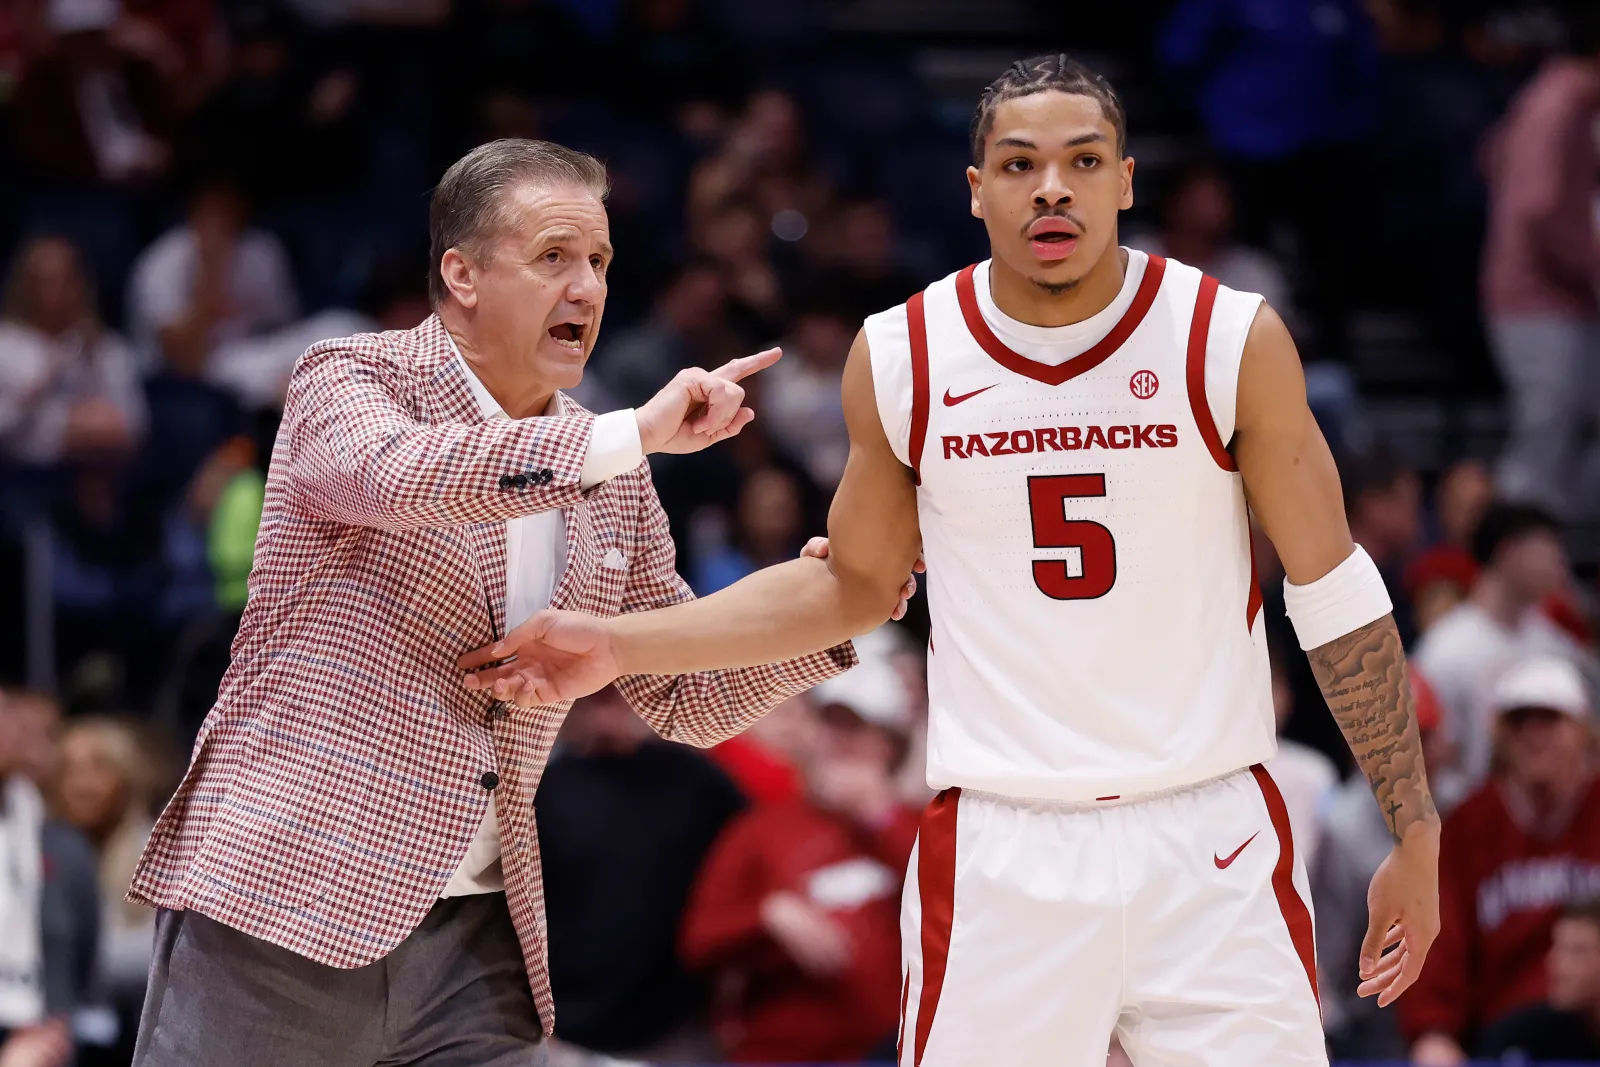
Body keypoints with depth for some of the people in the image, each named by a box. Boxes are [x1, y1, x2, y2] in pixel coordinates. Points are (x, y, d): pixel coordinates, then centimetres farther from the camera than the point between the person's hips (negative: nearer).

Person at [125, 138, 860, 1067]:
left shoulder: (613, 484, 13)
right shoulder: (349, 378, -3)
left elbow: (688, 700, 16)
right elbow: (394, 474, -27)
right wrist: (635, 433, -28)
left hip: (475, 940, 5)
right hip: (283, 899, -5)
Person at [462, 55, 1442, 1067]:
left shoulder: (1232, 340, -5)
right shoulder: (901, 358, 0)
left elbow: (1336, 594, 2)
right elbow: (855, 583, 15)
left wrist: (1414, 831, 1)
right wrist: (620, 646, 8)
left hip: (1212, 842, -1)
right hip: (999, 854, 1)